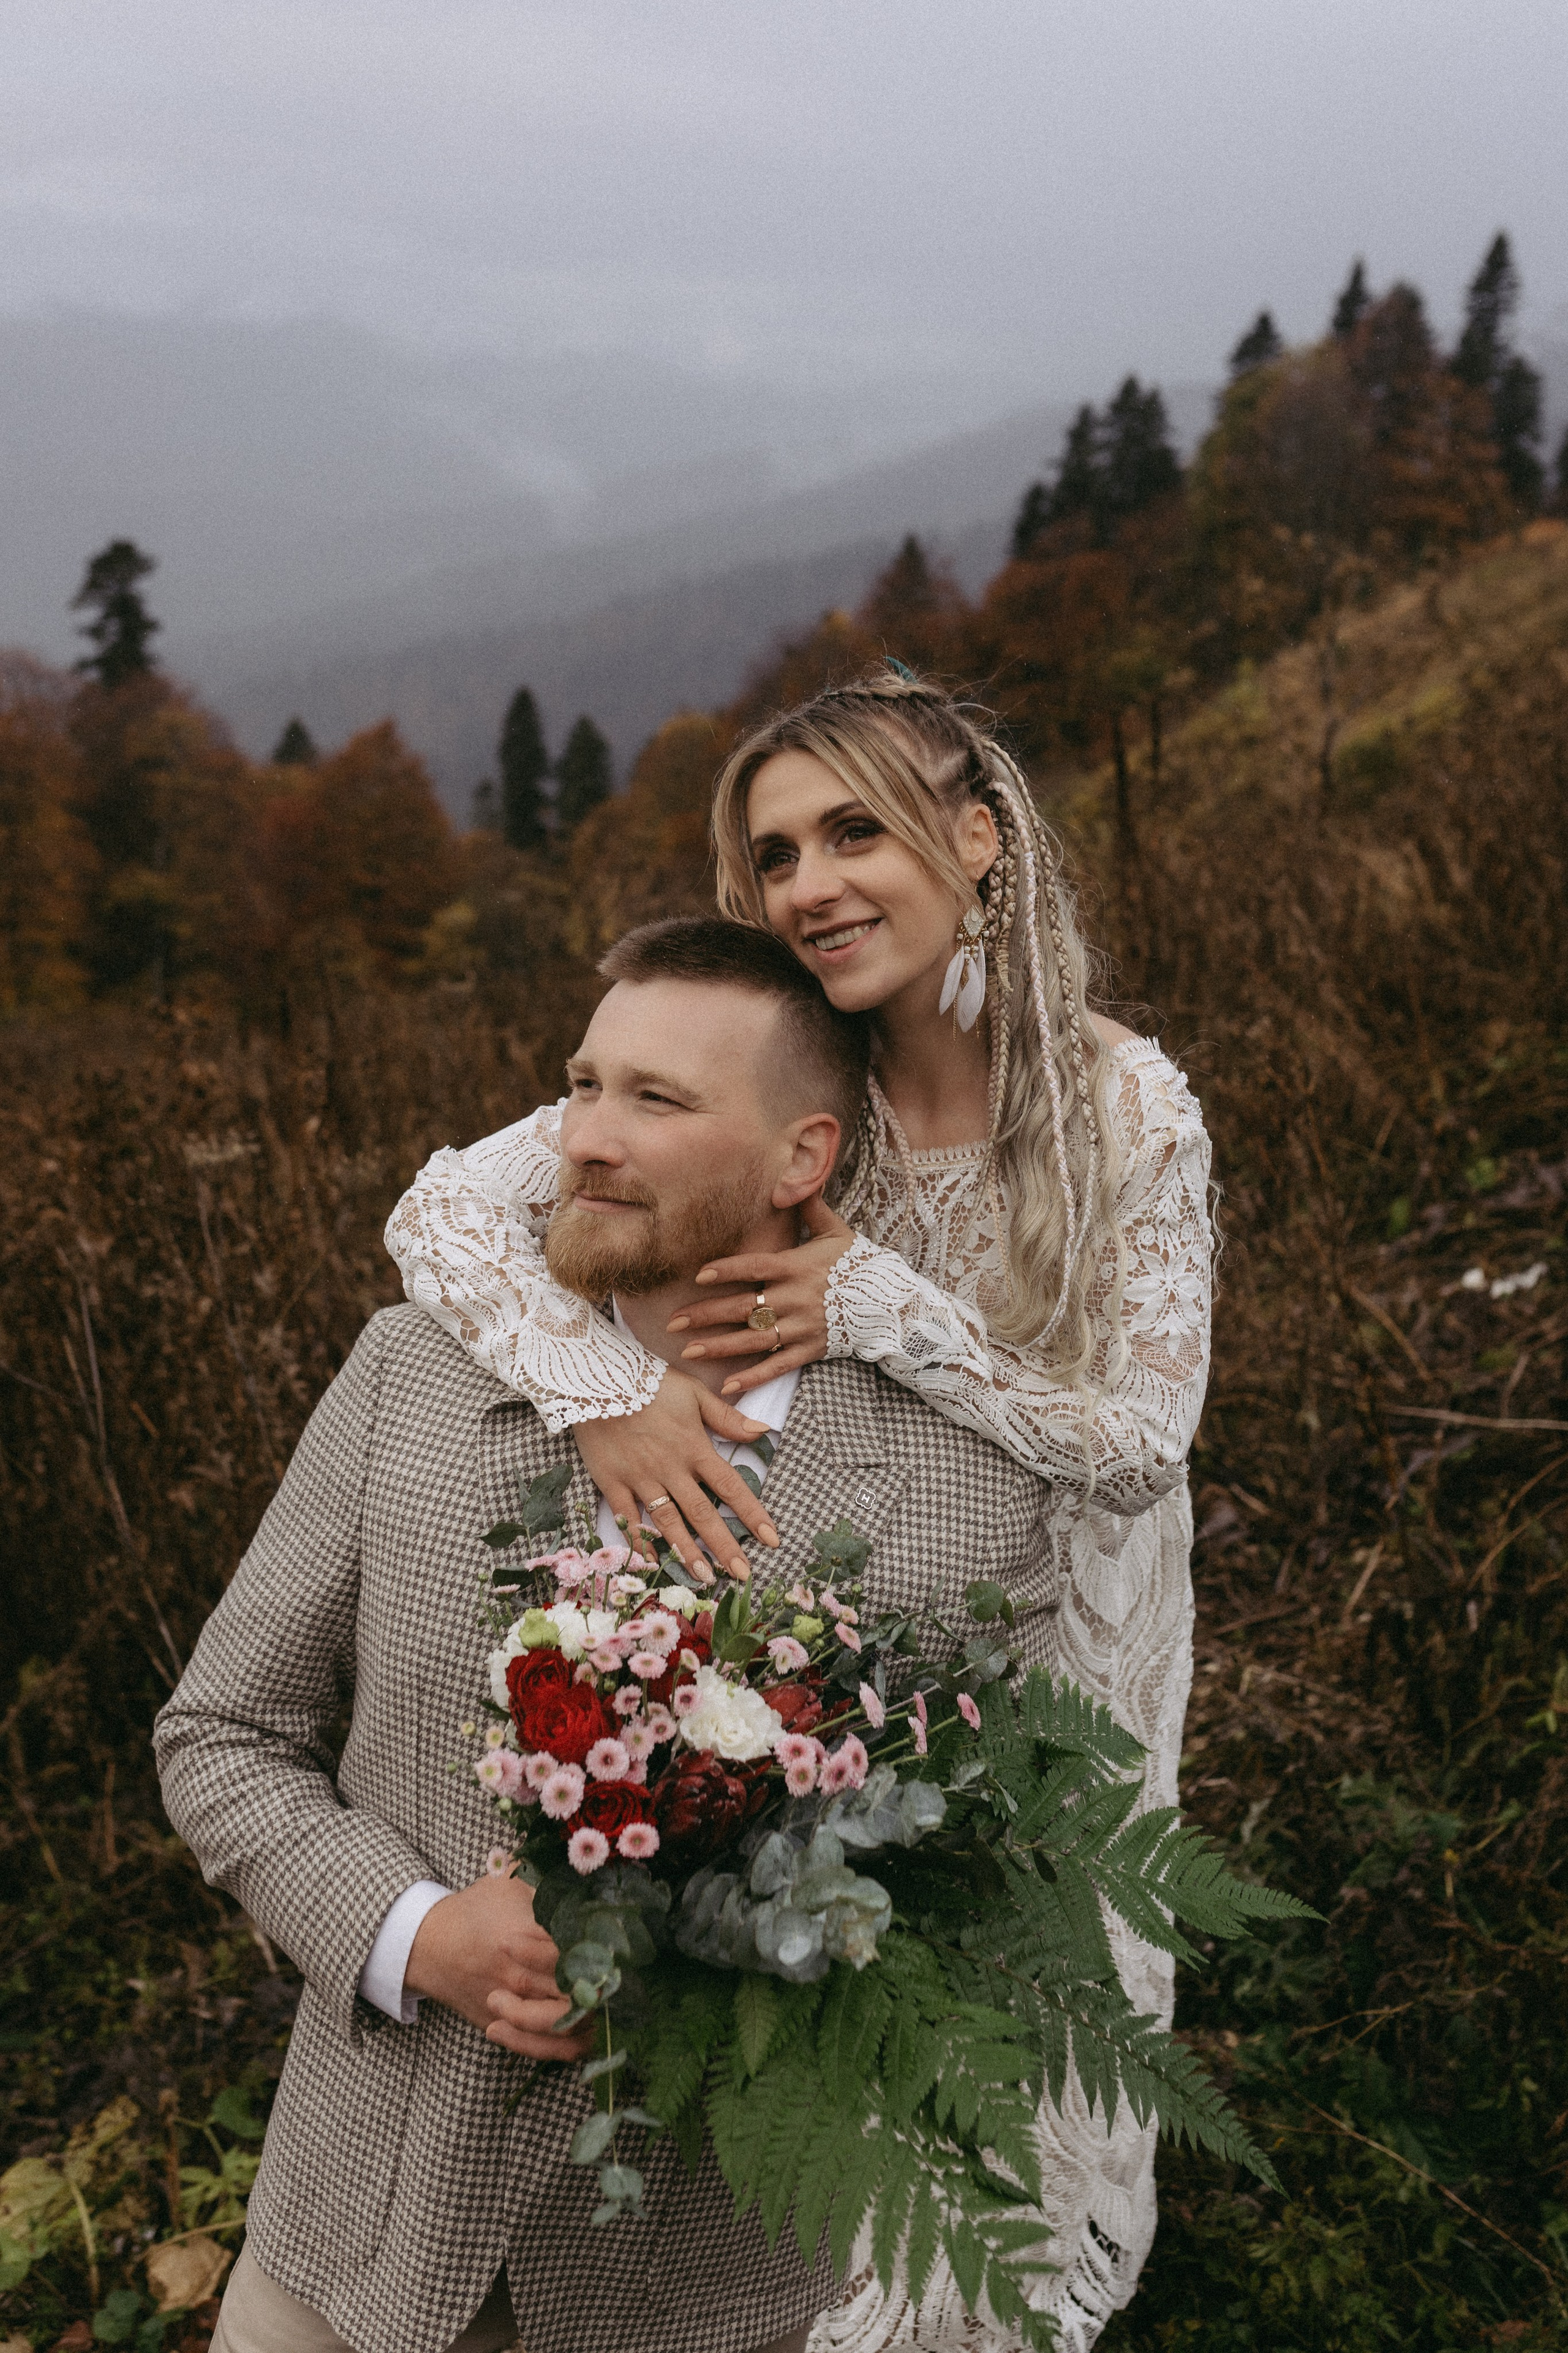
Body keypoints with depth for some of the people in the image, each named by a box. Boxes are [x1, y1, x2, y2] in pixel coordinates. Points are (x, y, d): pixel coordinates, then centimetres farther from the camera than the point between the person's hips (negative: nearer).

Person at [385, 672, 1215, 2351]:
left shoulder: (1128, 1108, -20)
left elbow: (1144, 1441, -20)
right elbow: (443, 1210, -23)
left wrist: (885, 1308, -34)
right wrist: (606, 1391, -41)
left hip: (1063, 1651, 0)